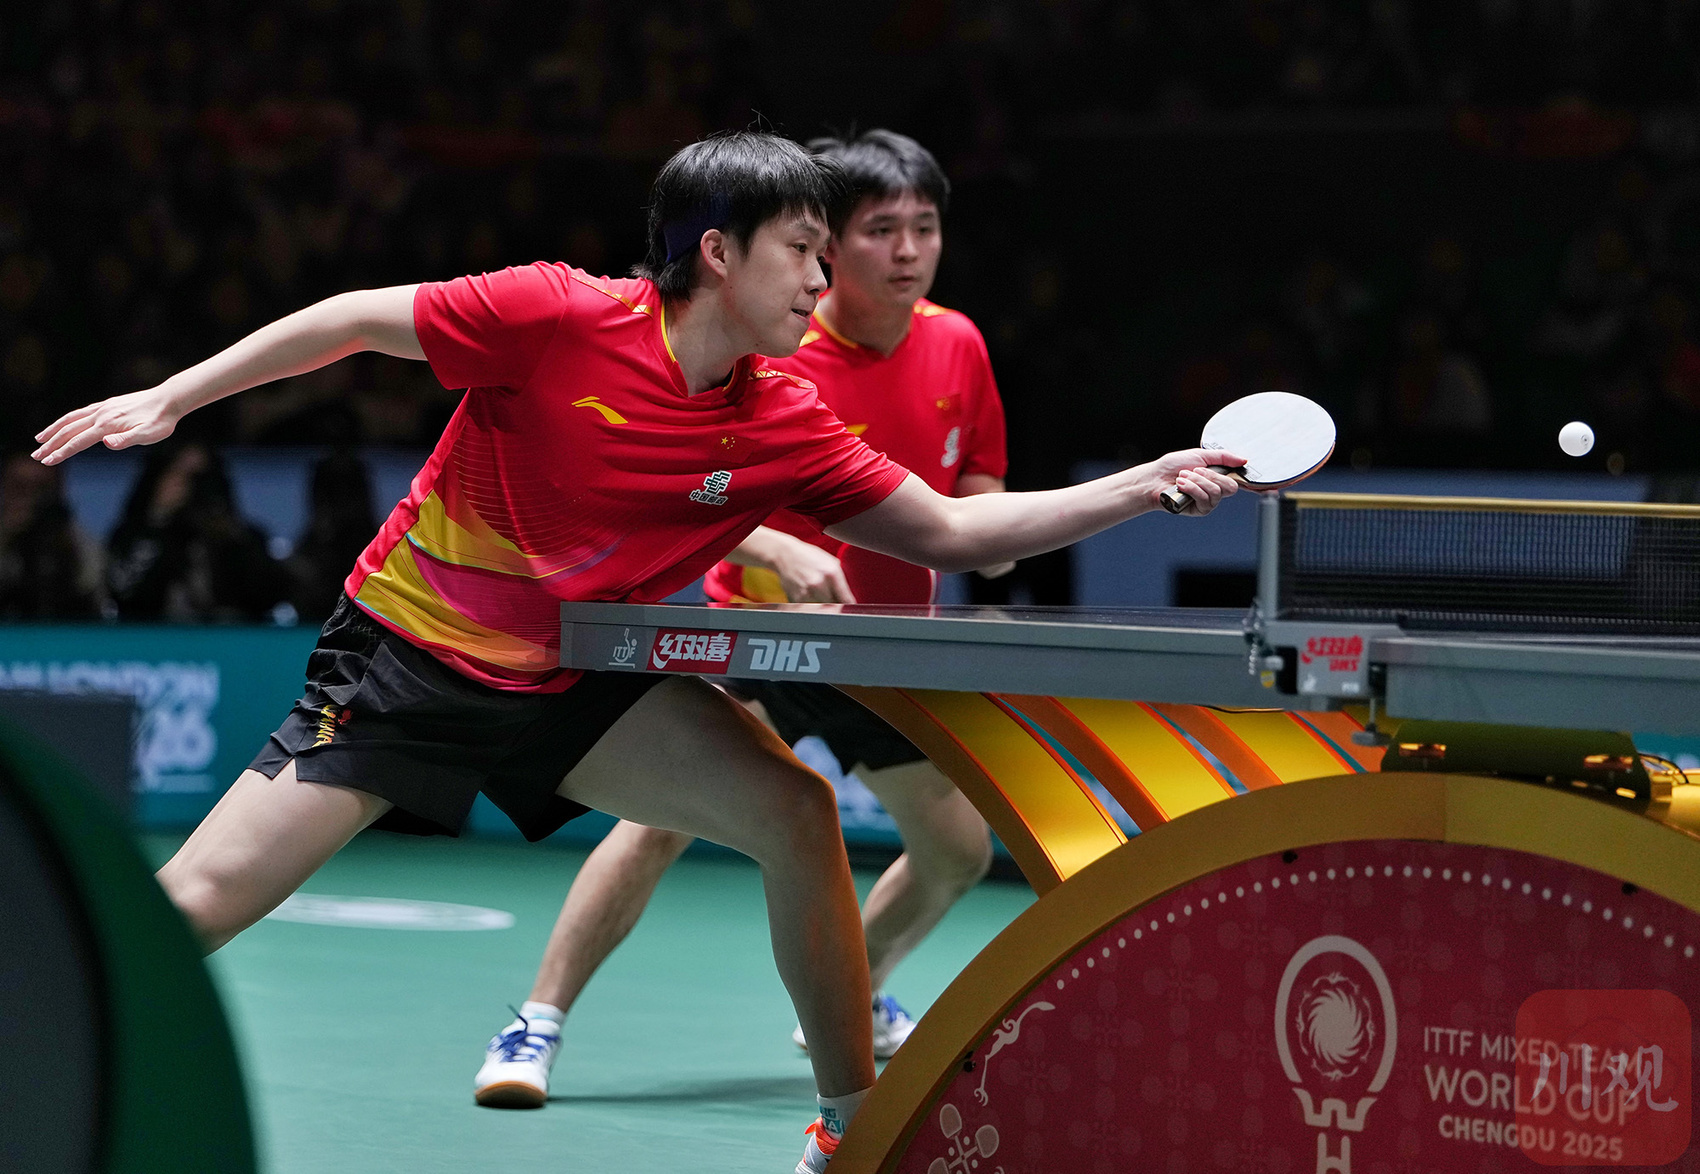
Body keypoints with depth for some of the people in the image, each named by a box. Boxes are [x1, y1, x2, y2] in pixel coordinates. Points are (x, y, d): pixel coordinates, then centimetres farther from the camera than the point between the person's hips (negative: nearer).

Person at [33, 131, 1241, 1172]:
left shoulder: (787, 429, -8)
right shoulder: (557, 317, -21)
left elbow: (952, 531, -1)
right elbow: (358, 320, -9)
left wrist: (1141, 487, -9)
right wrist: (168, 399, -8)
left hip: (574, 685, 4)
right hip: (405, 654, -4)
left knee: (793, 810, -14)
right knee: (191, 905, -14)